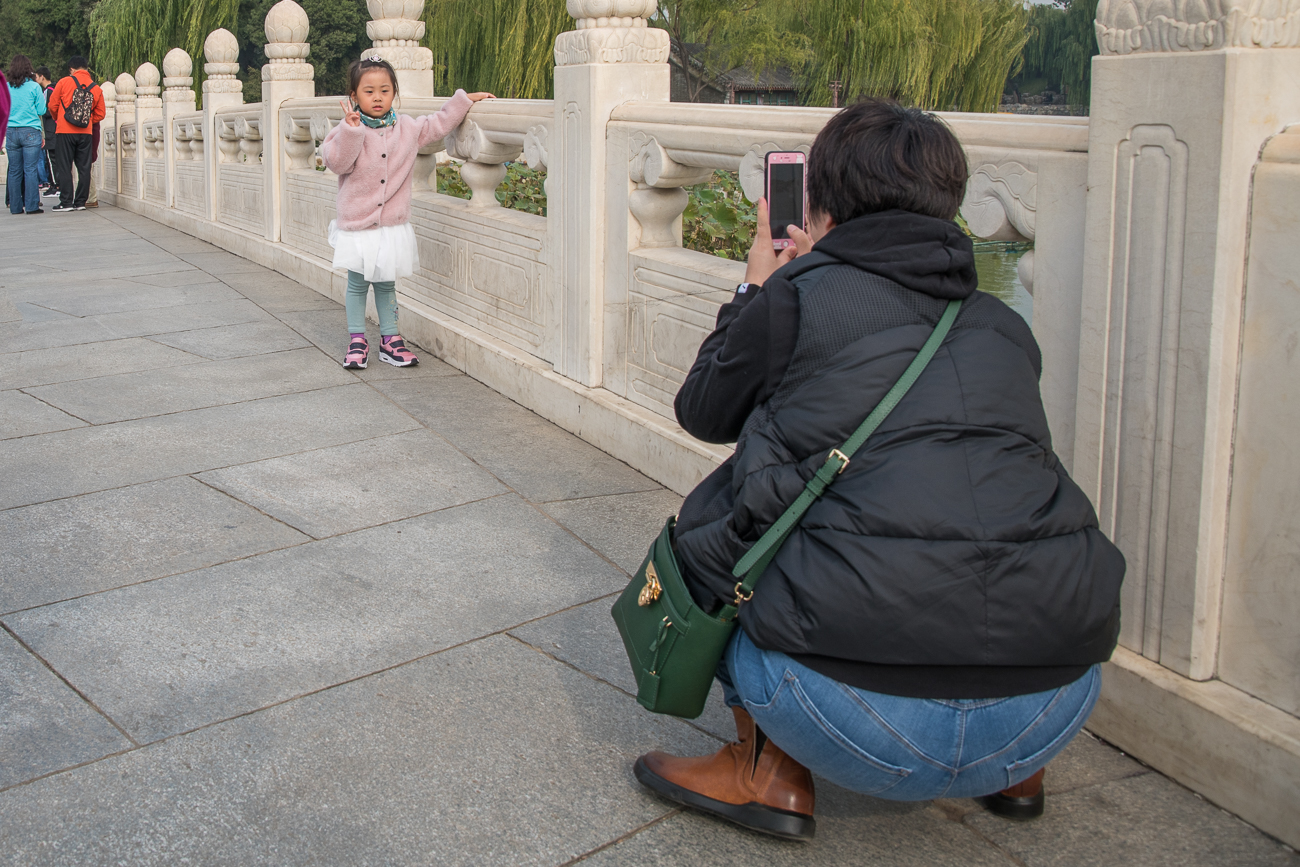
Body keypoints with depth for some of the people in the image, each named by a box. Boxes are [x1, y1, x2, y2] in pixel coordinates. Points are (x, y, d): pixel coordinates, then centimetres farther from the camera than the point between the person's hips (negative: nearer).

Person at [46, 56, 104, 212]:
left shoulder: (64, 82, -3)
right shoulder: (96, 88, 5)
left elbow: (52, 106, 2)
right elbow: (100, 114, 7)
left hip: (65, 131, -3)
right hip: (86, 132, 3)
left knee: (64, 168, 2)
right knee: (84, 168, 7)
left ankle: (66, 202, -1)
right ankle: (80, 202, 8)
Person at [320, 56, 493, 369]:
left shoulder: (407, 128, 4)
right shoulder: (348, 130, -9)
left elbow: (439, 123, 18)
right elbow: (336, 162, -22)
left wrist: (465, 99, 16)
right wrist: (351, 131, -32)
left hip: (393, 225, 3)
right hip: (357, 226, -3)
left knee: (386, 284, 13)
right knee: (357, 284, 7)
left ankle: (390, 339, 21)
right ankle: (357, 341, 17)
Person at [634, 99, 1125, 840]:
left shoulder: (795, 298, 3)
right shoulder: (1002, 326, 15)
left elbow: (704, 412, 22)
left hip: (867, 723, -4)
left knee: (716, 512, 20)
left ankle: (771, 768, 15)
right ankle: (1013, 772, 30)